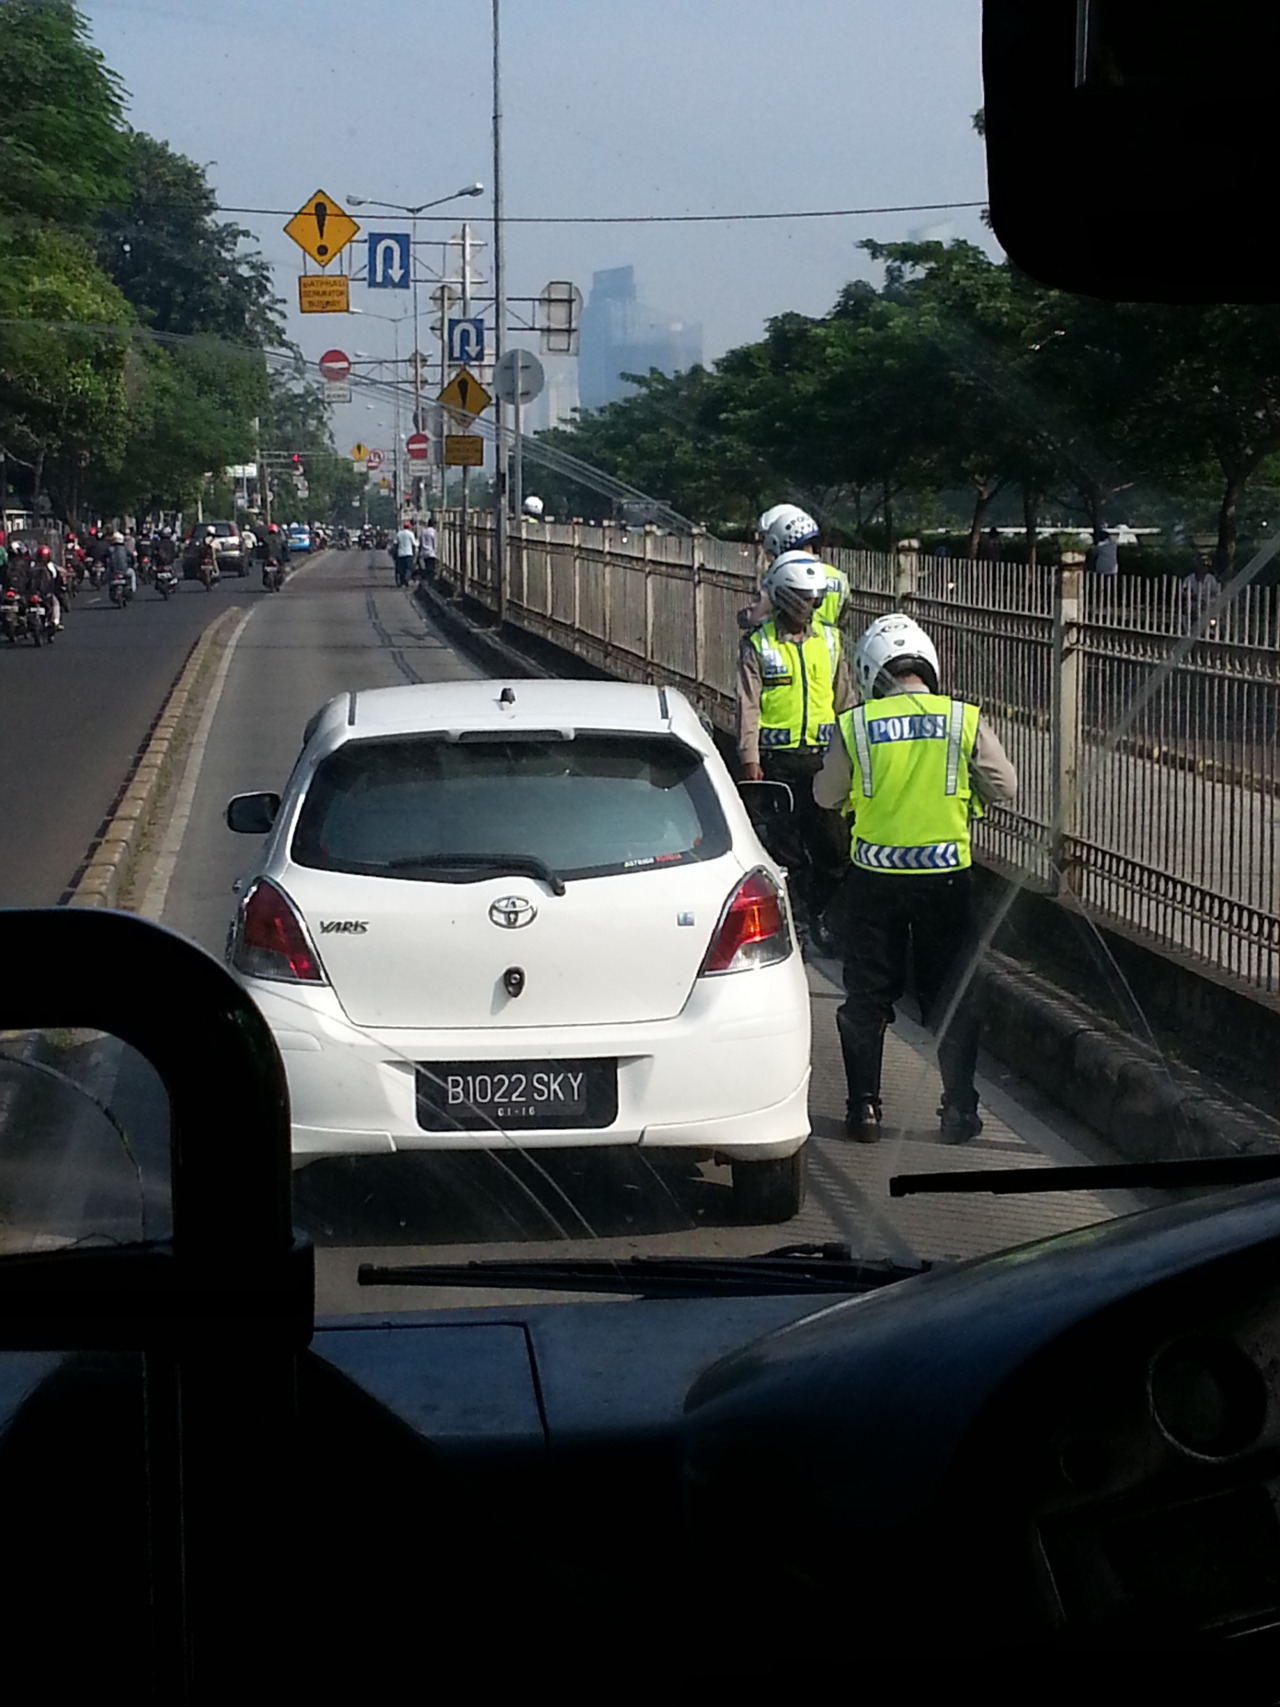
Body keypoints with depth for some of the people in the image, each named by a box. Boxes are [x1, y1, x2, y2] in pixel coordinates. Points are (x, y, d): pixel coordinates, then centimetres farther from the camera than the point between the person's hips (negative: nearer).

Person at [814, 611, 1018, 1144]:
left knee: (868, 995, 12)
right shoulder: (964, 720, -6)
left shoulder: (855, 726, -7)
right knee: (951, 997, 10)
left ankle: (864, 1106, 13)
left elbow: (828, 796, 4)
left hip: (874, 875, 0)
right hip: (945, 875, 0)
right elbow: (1004, 786, 0)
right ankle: (959, 1109, 11)